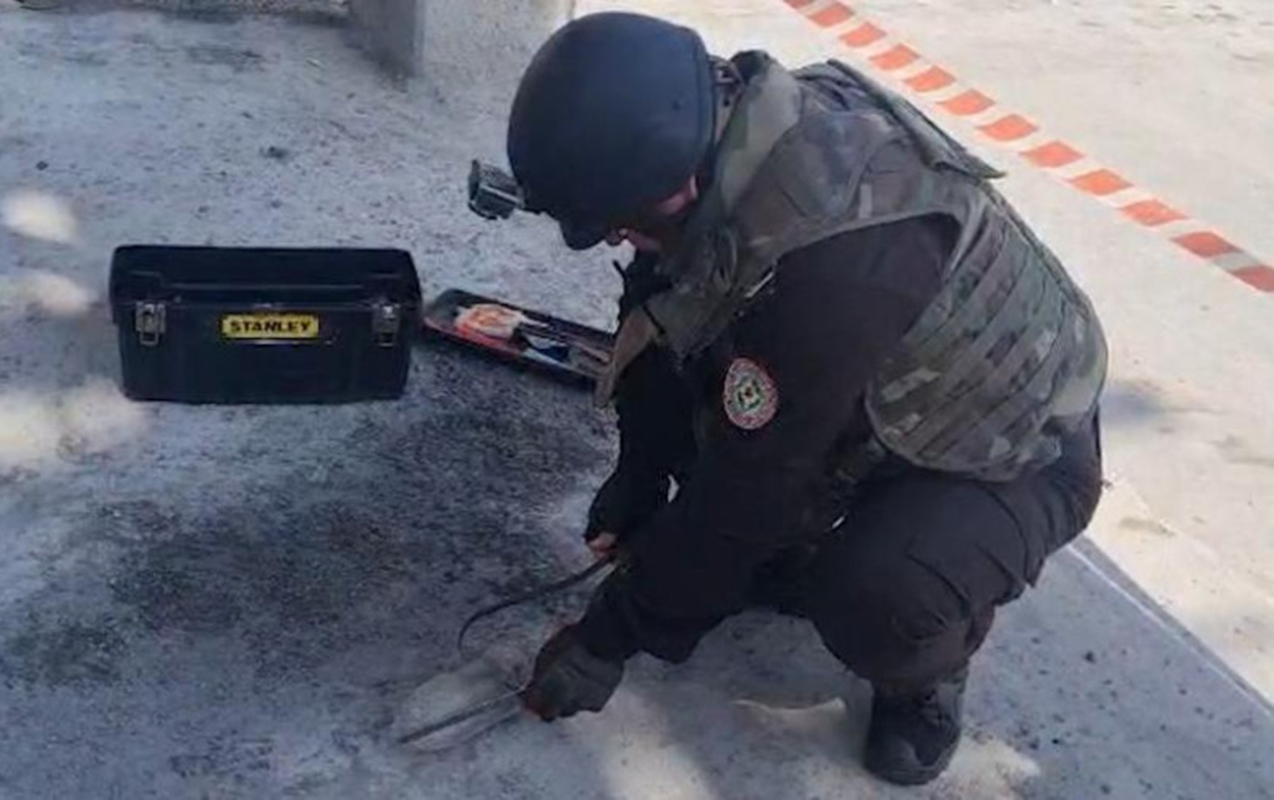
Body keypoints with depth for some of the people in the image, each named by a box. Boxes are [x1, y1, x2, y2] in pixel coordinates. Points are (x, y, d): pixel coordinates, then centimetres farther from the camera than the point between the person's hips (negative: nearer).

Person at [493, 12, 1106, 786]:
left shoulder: (831, 261, -41)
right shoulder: (735, 125, -18)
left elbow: (747, 484, -30)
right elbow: (659, 296, -1)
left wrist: (609, 636, -18)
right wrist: (637, 476, 0)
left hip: (1014, 449, -7)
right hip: (886, 401, 8)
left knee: (874, 602, -34)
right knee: (661, 324, -6)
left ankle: (926, 669, 3)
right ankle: (782, 556, 13)